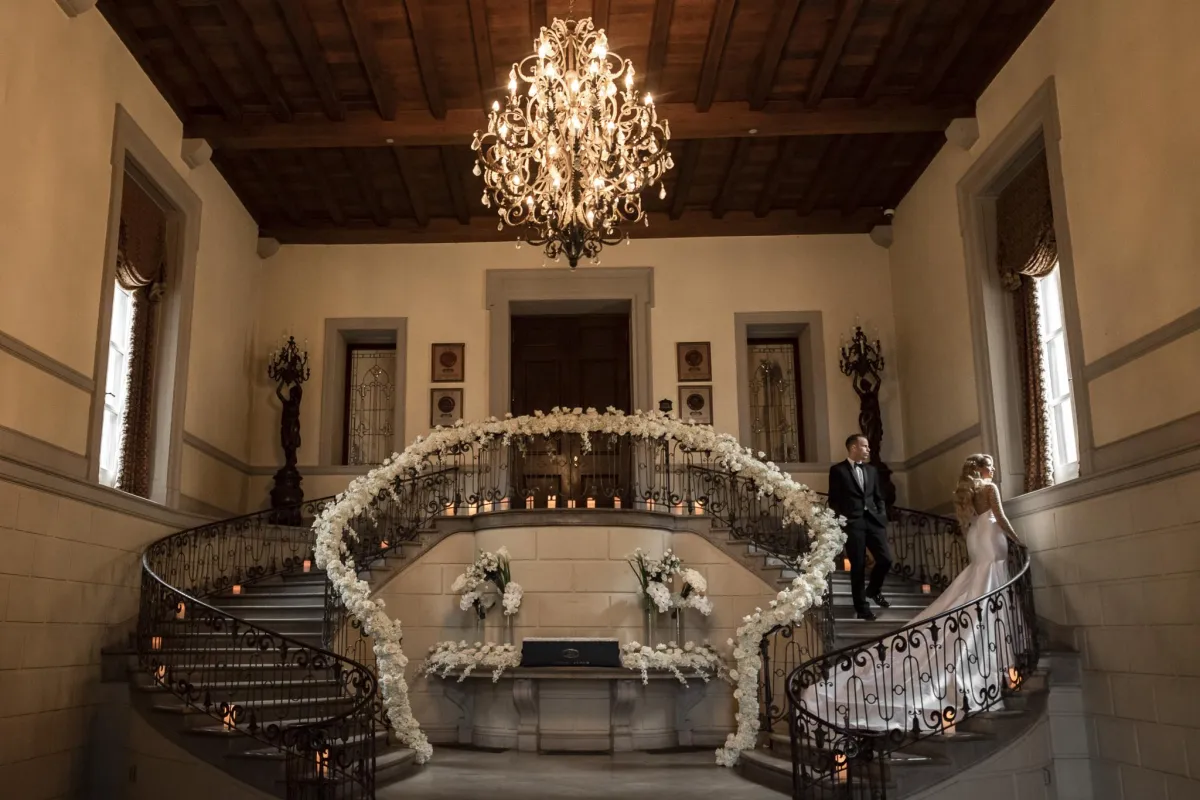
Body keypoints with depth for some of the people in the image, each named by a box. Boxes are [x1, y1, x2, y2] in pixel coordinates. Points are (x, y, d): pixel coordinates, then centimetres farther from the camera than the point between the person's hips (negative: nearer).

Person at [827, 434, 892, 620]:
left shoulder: (871, 470, 18)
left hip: (873, 520, 5)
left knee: (886, 559, -3)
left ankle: (874, 590, 26)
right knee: (858, 566, -1)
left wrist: (882, 516, 6)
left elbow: (878, 497, 19)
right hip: (852, 523, -5)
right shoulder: (838, 470, 1)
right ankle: (861, 606, 11)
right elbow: (833, 500, -1)